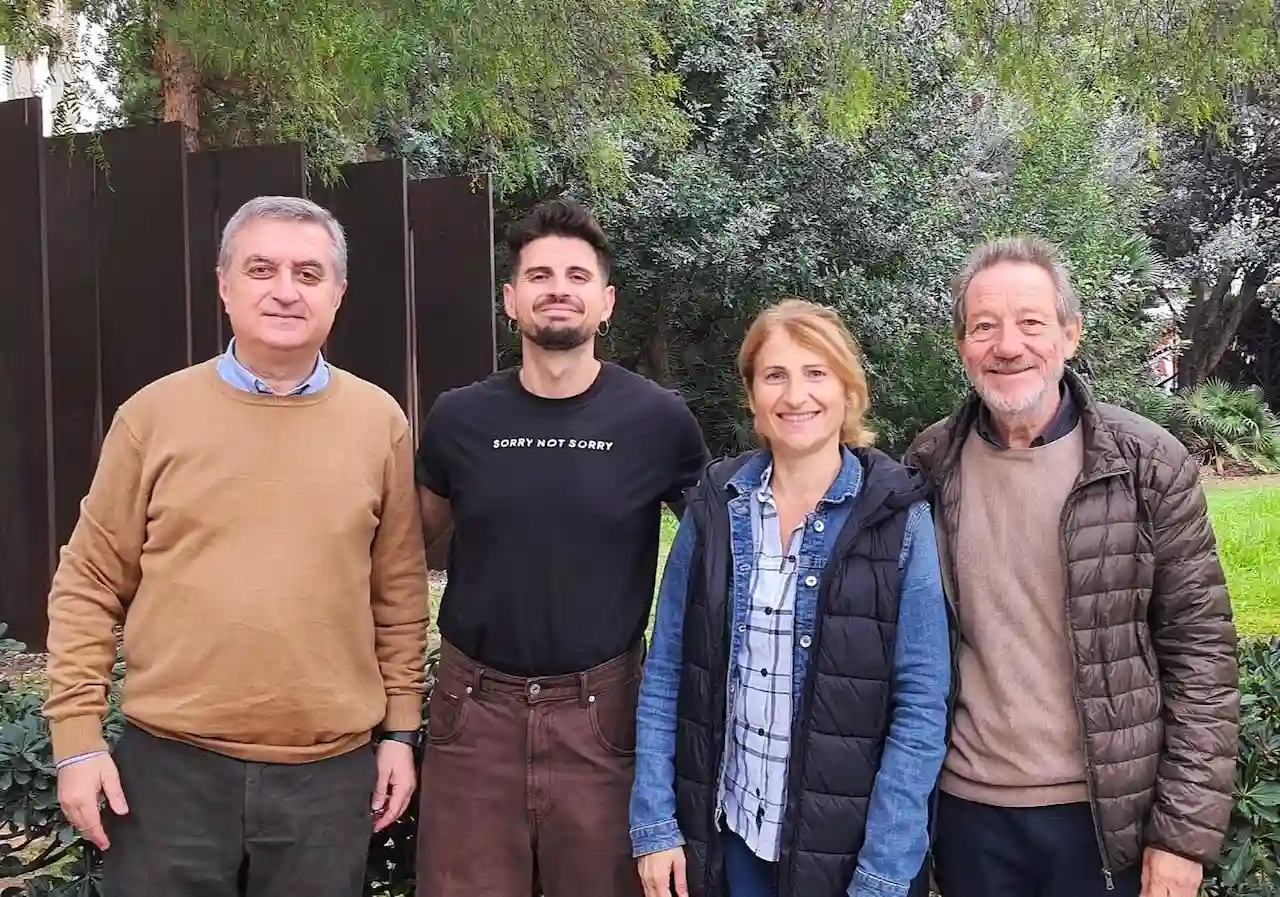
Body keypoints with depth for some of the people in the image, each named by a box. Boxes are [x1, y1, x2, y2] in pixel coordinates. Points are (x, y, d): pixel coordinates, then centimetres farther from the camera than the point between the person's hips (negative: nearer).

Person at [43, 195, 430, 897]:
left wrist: (400, 729, 6)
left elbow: (399, 593, 6)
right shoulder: (152, 414, -1)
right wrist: (77, 734, -2)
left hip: (331, 770, 1)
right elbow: (89, 585, 2)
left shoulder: (380, 421, 2)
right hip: (170, 764, 0)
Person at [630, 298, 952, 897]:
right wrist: (653, 823, -3)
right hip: (725, 833, 3)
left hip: (848, 842, -2)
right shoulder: (715, 506, -2)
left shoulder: (900, 517, -9)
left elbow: (921, 706, -10)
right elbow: (664, 673, 2)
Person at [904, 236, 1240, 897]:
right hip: (968, 807, 2)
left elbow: (1200, 654, -6)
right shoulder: (929, 468, -2)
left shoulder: (1149, 465, -8)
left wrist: (1185, 833, -8)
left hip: (1110, 816, -2)